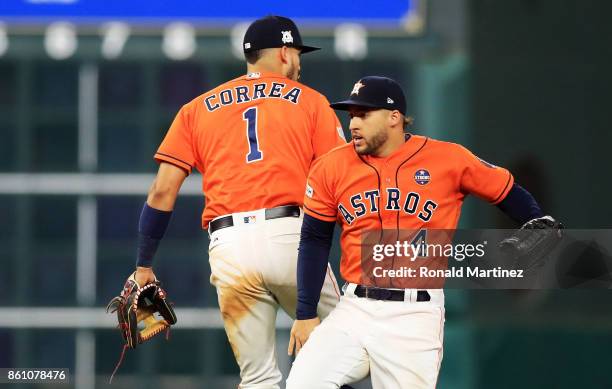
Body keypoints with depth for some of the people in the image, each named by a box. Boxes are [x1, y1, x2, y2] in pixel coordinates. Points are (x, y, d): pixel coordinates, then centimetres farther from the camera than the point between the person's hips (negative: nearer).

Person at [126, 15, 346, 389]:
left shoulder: (197, 109, 19)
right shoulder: (310, 101, 13)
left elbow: (163, 192, 10)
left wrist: (144, 266, 15)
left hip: (230, 248, 2)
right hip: (291, 234, -2)